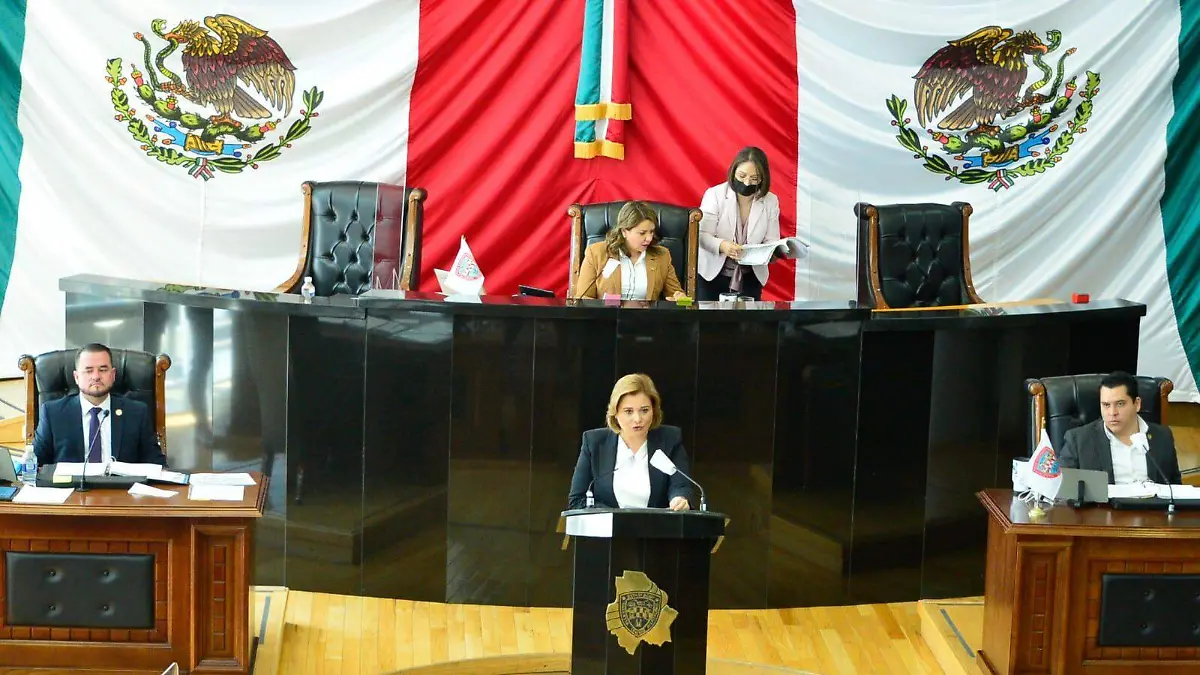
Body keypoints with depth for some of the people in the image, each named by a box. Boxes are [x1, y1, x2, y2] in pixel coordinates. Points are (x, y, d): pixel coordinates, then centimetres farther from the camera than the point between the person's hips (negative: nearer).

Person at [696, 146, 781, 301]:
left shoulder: (771, 201, -2)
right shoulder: (714, 194, -10)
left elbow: (771, 241, -4)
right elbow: (702, 235, -15)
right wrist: (722, 245, -36)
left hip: (750, 278, 2)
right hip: (712, 274, -2)